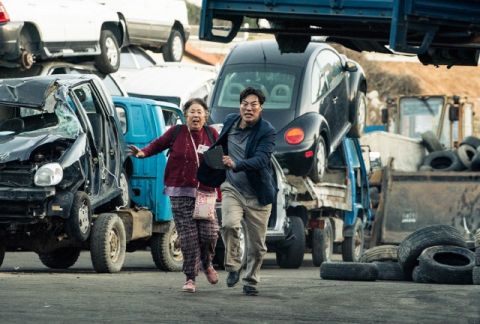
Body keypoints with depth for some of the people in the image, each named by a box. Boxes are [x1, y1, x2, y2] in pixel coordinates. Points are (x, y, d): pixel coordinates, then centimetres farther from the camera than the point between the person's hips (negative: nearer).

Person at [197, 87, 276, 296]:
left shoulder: (267, 132, -14)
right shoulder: (230, 121, 1)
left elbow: (261, 160, -30)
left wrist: (236, 165, -44)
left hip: (257, 194, -2)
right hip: (232, 188, 2)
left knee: (257, 244, 4)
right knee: (229, 224, -26)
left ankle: (250, 281, 24)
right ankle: (233, 267, -6)